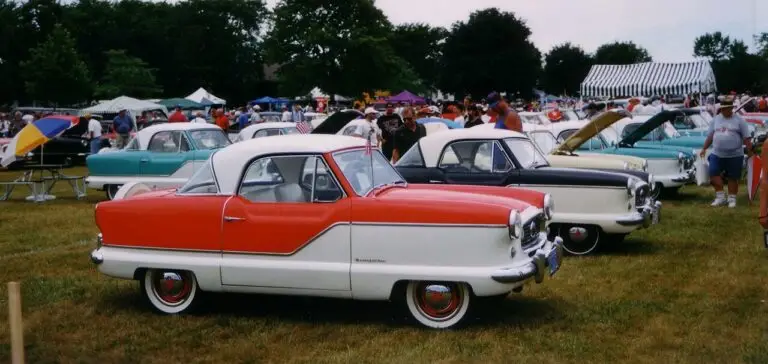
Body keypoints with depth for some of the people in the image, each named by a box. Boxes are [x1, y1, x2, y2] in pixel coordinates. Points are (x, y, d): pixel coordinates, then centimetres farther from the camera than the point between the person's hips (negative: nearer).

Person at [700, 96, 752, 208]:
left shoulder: (739, 120, -2)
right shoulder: (715, 119, 8)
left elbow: (746, 138, -1)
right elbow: (710, 136, 12)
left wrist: (750, 151, -5)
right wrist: (704, 148, 9)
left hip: (735, 155, -3)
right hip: (717, 154, 3)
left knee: (732, 178, 4)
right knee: (713, 174, -5)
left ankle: (732, 199, 16)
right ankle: (720, 196, 7)